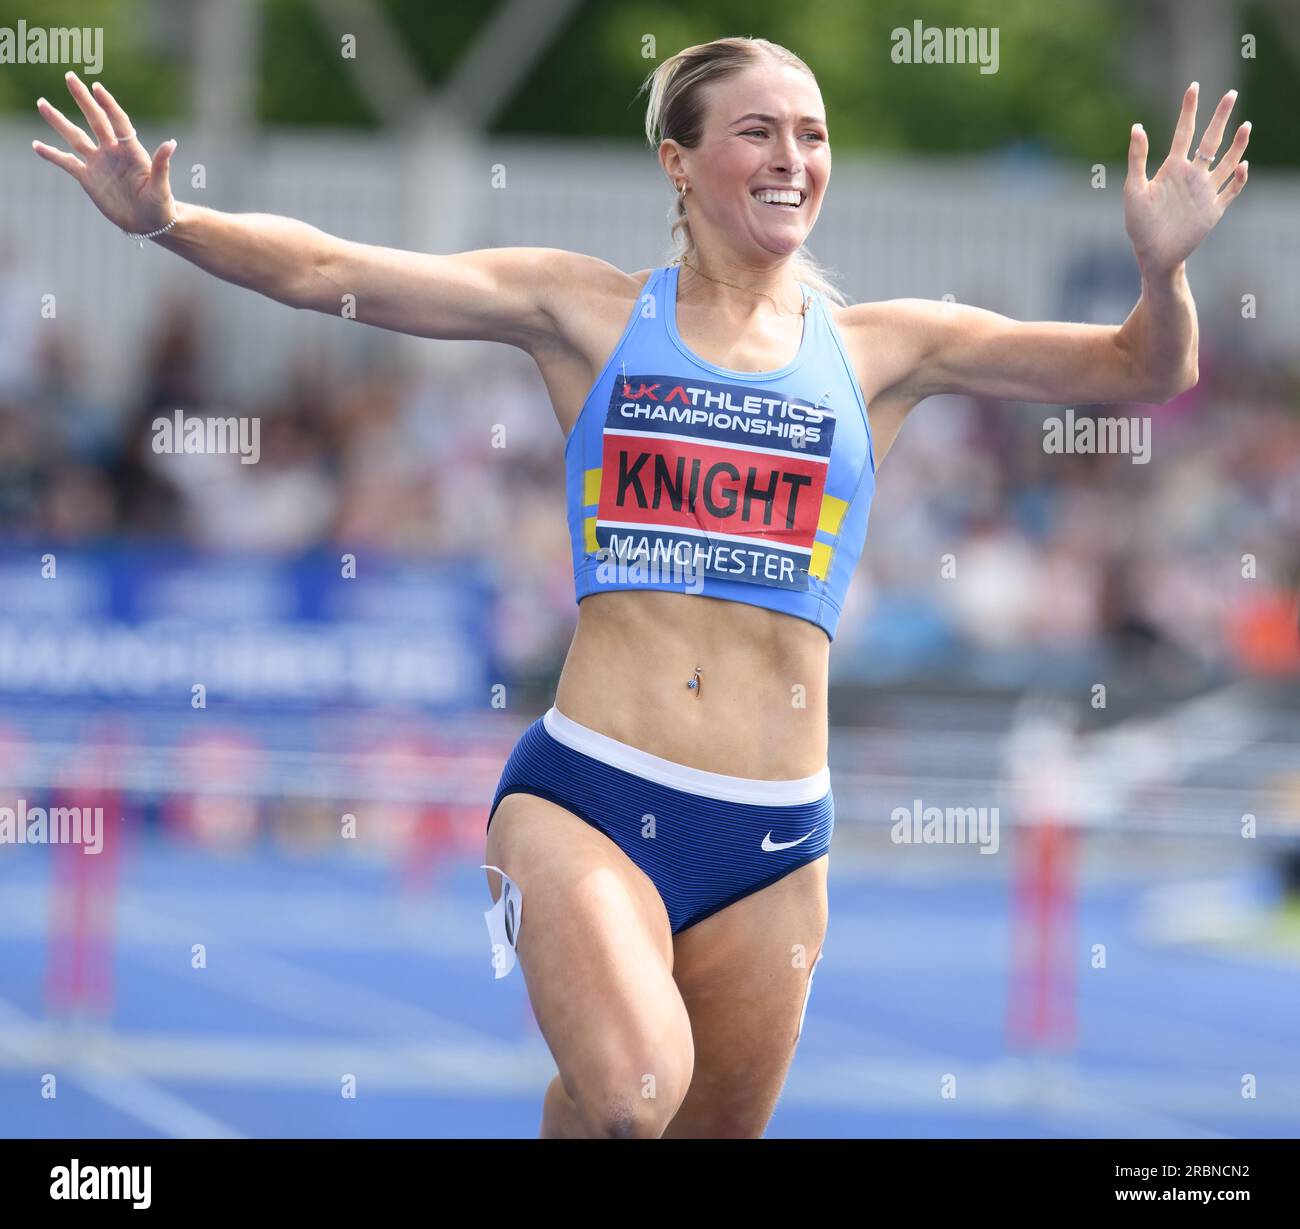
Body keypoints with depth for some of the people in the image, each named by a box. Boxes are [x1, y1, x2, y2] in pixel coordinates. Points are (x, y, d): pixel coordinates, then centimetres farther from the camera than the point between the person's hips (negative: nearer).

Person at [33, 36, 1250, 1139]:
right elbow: (326, 272, 2)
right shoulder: (588, 311, 6)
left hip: (771, 841, 3)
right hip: (585, 802, -3)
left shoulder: (880, 348, 10)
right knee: (632, 1091, -31)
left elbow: (1142, 371, 7)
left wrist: (1162, 266, -14)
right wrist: (166, 220, -14)